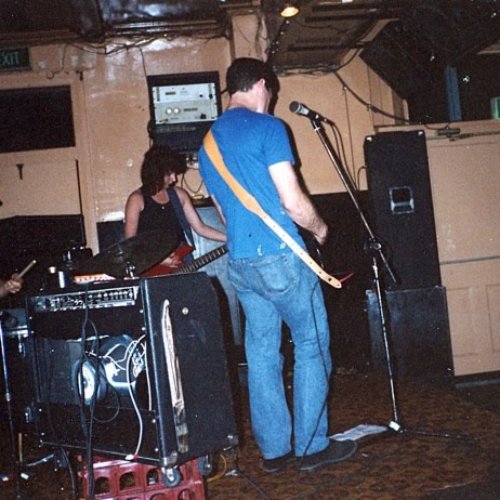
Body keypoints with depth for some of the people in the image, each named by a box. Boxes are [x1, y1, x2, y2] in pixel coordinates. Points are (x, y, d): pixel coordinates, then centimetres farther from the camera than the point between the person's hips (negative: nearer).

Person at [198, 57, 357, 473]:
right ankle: (311, 446, 11)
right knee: (312, 345, 5)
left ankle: (274, 450, 17)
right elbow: (293, 202, -13)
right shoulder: (267, 127, -9)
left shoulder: (208, 144, 15)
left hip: (239, 263, 7)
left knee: (261, 352, 11)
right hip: (280, 257, -7)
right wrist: (319, 229, 5)